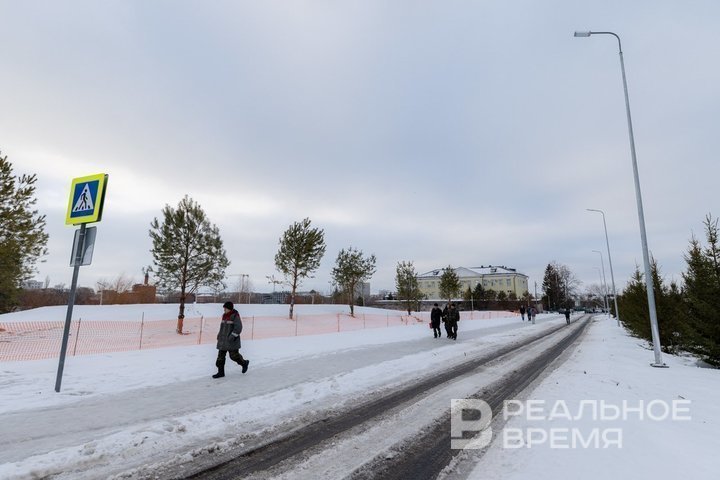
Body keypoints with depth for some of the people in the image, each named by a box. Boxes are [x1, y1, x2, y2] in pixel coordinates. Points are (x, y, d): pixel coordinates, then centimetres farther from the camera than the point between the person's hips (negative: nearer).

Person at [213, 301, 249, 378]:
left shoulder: (235, 316, -14)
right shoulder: (224, 315, 11)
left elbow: (238, 327, -18)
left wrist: (233, 336, -22)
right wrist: (220, 334, 18)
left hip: (231, 340, -8)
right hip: (223, 340, 8)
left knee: (234, 355, -1)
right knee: (221, 355, 6)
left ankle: (244, 363, 25)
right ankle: (221, 372, 16)